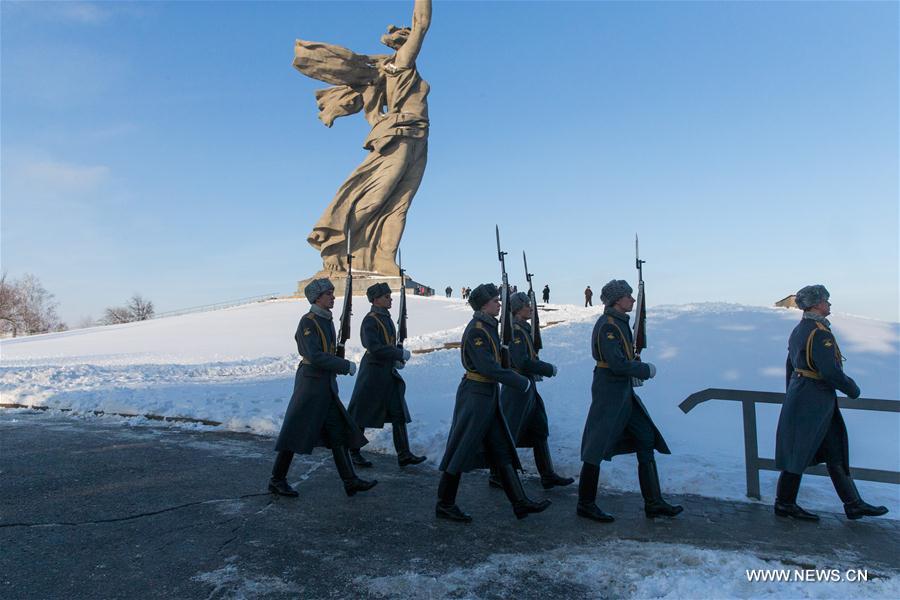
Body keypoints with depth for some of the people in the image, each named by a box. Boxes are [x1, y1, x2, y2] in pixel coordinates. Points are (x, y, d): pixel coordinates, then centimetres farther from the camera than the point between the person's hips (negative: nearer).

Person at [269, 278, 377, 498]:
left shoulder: (327, 321, 12)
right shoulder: (307, 321, -14)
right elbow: (315, 356, -23)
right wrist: (346, 366, -19)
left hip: (326, 387, 8)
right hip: (310, 384, -8)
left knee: (339, 432, 6)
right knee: (295, 433, 2)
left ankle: (350, 481, 10)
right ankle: (277, 480, 17)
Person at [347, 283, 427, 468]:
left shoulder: (386, 318, 12)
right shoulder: (370, 320, -14)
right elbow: (374, 348, -25)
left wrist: (396, 360, 6)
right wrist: (400, 354, -19)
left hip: (388, 372, 8)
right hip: (373, 371, -8)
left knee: (399, 413, 4)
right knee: (362, 413, 4)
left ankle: (404, 455, 7)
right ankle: (354, 453, 19)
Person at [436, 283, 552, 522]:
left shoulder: (488, 326, 12)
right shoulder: (476, 330, -17)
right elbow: (488, 366, -24)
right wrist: (521, 382, -18)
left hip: (488, 395, 10)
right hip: (475, 395, -10)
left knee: (502, 450, 11)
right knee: (461, 450, 1)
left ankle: (520, 502, 17)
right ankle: (444, 505, 14)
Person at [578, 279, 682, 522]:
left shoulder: (620, 323, 12)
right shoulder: (607, 326, -18)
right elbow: (618, 364, -24)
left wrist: (639, 365, 3)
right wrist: (646, 369, -10)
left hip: (624, 392, 10)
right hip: (609, 392, -10)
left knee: (646, 440, 10)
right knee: (597, 448, 0)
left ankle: (653, 503, 19)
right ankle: (586, 504, 14)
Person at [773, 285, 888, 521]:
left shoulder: (799, 330, 12)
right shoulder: (819, 332, -18)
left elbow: (790, 367, 18)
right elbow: (830, 371, -23)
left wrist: (792, 396, 25)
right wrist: (852, 389, -5)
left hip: (800, 397, 10)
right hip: (814, 402, -10)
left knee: (836, 452, 15)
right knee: (799, 452, 0)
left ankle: (853, 504, 22)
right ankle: (784, 504, 12)